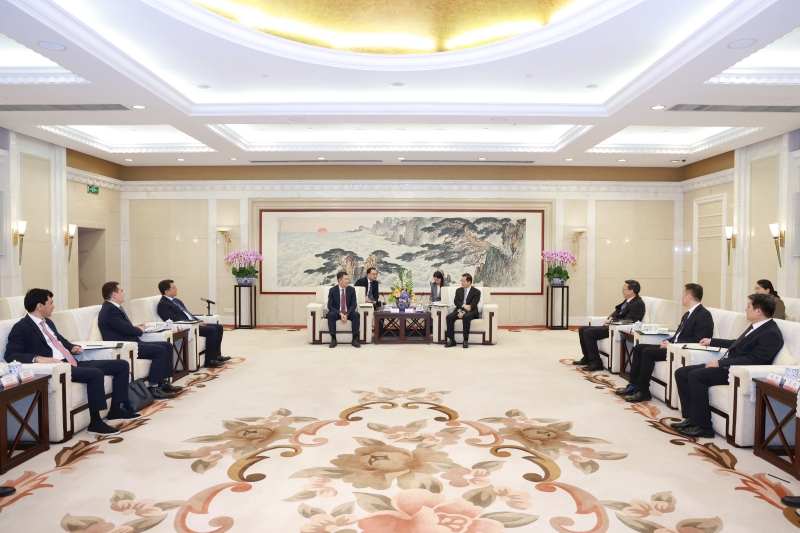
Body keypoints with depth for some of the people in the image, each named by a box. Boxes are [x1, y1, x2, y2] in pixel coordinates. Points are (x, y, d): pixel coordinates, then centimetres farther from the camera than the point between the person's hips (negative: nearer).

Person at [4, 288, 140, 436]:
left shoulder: (48, 322, 21)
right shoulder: (21, 328, -6)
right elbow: (11, 355, -18)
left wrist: (73, 347, 12)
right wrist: (38, 358, -33)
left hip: (72, 363, 9)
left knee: (122, 365, 2)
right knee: (95, 373, -35)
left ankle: (115, 409, 6)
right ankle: (95, 422, -25)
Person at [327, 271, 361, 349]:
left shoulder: (352, 290, -3)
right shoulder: (332, 290, -7)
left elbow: (354, 305, -6)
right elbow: (330, 306, -9)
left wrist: (346, 314, -23)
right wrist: (340, 313, -25)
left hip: (348, 313, 1)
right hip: (336, 313, -1)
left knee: (357, 315, -30)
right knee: (330, 314, -33)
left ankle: (355, 339, -24)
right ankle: (333, 339, -27)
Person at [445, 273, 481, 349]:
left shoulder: (476, 292, -2)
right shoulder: (458, 290, 13)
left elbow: (473, 305, -12)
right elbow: (456, 302, 1)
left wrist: (463, 313, -24)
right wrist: (464, 305, -20)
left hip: (470, 312, -4)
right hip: (459, 310, 4)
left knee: (466, 317, -38)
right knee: (449, 317, -25)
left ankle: (466, 340, -29)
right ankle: (451, 340, -22)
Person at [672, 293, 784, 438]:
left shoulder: (771, 333, -15)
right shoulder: (757, 326, 16)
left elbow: (754, 360, -23)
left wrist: (720, 363, -24)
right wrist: (712, 341, 36)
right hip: (726, 365, 10)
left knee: (695, 375, -27)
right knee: (681, 372, -2)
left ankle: (702, 426, -18)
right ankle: (691, 418, -1)